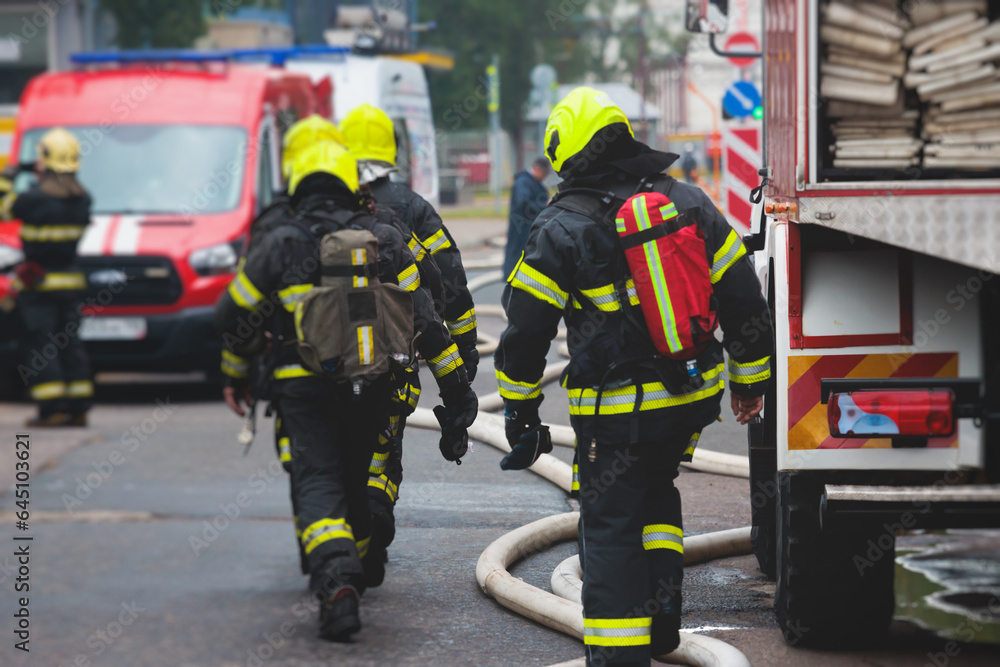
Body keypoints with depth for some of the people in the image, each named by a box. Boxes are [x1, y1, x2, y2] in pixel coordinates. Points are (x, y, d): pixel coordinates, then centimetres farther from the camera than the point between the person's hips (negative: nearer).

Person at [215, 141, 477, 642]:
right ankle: (352, 571, 36)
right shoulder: (384, 242, 4)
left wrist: (245, 363, 29)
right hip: (371, 386, 3)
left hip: (304, 386, -3)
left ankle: (335, 580, -29)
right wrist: (456, 388, 5)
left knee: (318, 483, -6)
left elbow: (232, 317, 7)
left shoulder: (280, 245, -1)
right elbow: (424, 319, 1)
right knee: (356, 479, 21)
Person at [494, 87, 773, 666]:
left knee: (611, 526, 3)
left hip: (617, 411, -5)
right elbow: (743, 298, 8)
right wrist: (749, 379, 19)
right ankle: (662, 615, 20)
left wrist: (521, 411, 6)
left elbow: (526, 330, -5)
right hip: (692, 399, 5)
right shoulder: (689, 203, 3)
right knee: (656, 490, 28)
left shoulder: (560, 230, -8)